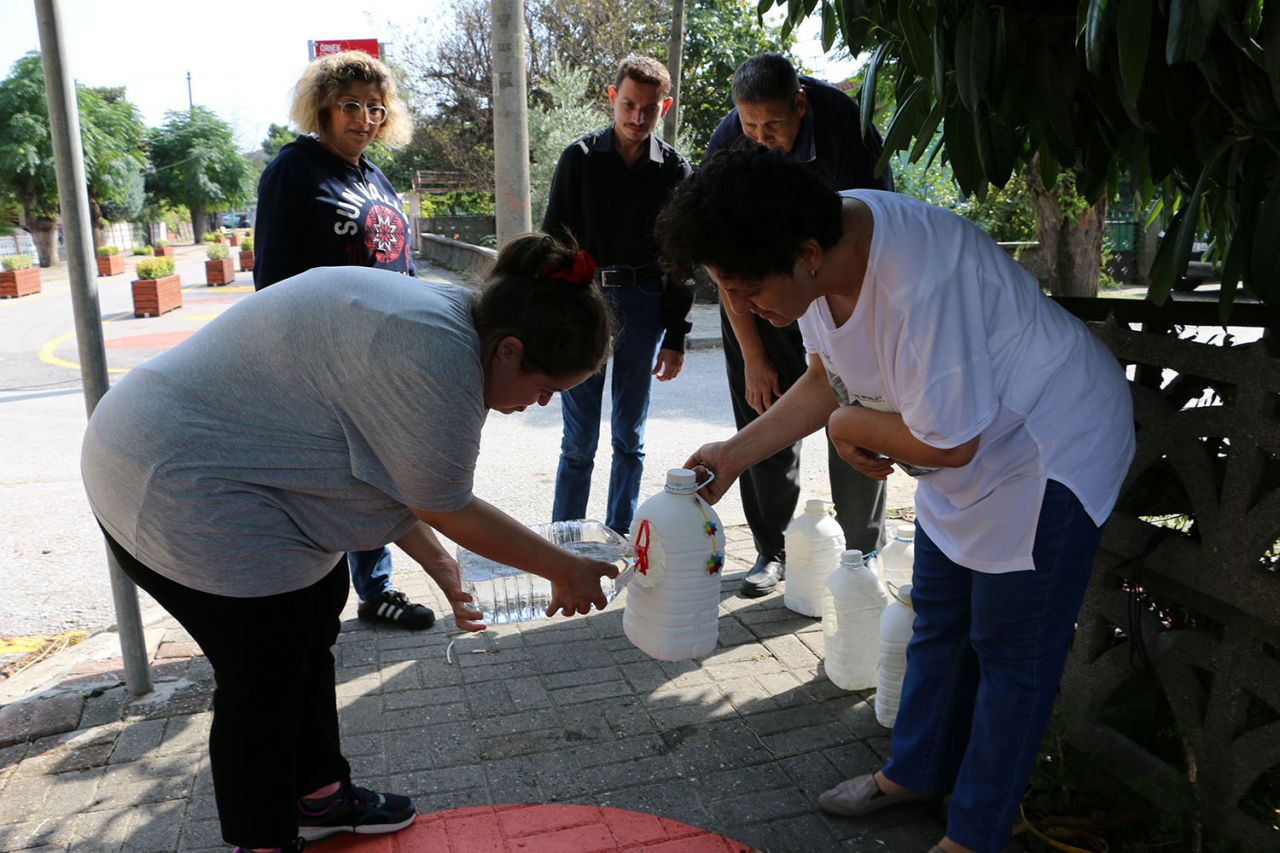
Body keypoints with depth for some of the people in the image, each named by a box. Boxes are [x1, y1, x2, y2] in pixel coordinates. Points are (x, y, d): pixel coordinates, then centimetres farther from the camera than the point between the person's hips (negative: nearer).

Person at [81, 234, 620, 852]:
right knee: (266, 680, 1)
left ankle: (319, 796, 32)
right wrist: (563, 570, -6)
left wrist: (436, 563, 10)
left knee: (307, 639, 16)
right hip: (178, 494, -10)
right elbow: (448, 511, -16)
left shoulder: (438, 317, 5)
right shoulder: (435, 358, -26)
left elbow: (381, 471, 11)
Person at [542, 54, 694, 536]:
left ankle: (618, 537, 21)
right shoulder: (580, 158, 1)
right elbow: (553, 242, 1)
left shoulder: (674, 171, 4)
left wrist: (675, 337, 3)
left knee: (630, 437, 9)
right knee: (579, 438, 0)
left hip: (644, 305, 1)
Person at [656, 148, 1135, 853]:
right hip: (968, 447, 9)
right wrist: (734, 454, -5)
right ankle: (916, 773, 40)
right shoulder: (820, 251, -12)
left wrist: (846, 425, -14)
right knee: (939, 618, 19)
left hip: (1051, 449, -8)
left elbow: (946, 443, -31)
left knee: (1011, 648, 4)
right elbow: (827, 380, 2)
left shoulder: (918, 286, -39)